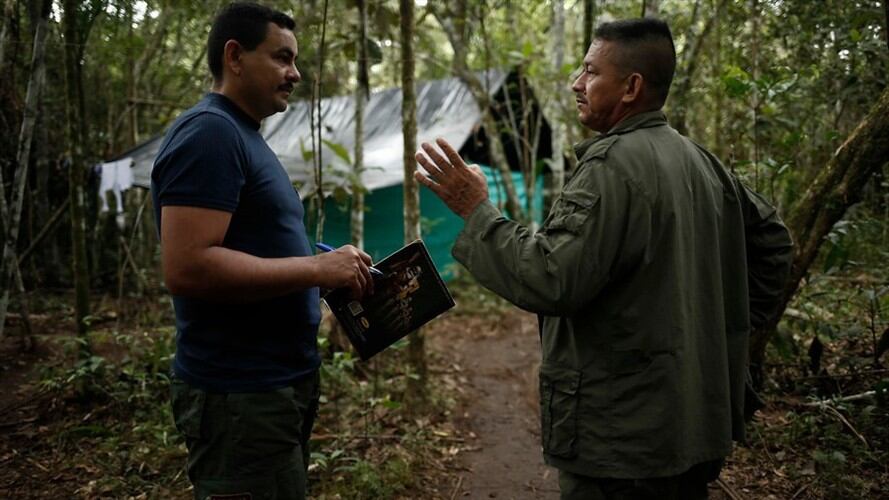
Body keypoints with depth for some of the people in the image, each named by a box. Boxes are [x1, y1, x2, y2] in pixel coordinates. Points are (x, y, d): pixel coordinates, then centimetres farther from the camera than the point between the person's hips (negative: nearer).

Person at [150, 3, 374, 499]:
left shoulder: (243, 137, 16)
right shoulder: (210, 131, -15)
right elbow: (187, 267, -26)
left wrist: (331, 273, 8)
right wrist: (316, 268, -22)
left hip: (276, 382, 10)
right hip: (241, 393, -10)